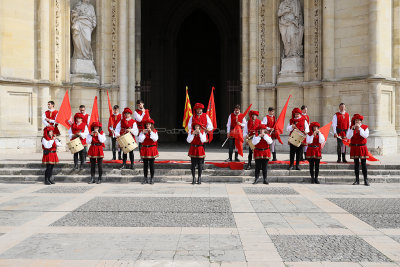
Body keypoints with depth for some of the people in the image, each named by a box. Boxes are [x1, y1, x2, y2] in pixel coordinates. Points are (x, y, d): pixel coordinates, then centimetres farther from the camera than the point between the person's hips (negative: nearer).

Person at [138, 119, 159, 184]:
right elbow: (140, 140, -3)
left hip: (152, 150, -2)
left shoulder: (154, 131, 3)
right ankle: (145, 179, 13)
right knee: (145, 165, 5)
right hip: (144, 149, 2)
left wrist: (151, 131, -18)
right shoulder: (142, 132, 7)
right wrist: (143, 133, -12)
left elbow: (155, 139, -14)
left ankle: (152, 179, 7)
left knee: (151, 164, -1)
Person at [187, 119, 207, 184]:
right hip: (193, 149, 0)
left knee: (200, 164, 2)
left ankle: (199, 178, 12)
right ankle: (194, 178, 11)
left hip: (200, 149, 0)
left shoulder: (202, 132, -1)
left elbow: (203, 140, -15)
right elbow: (188, 140, -10)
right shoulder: (191, 131, 0)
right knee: (193, 164, 1)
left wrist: (199, 133, -20)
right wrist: (193, 134, -18)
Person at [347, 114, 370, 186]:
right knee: (356, 164, 5)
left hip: (362, 147, -2)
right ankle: (357, 180, 10)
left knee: (363, 164, -4)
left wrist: (359, 128, -19)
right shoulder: (351, 127, 6)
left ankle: (366, 180, 1)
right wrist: (352, 129, -16)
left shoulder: (365, 127, 1)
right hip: (354, 147, 2)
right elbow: (348, 137, -6)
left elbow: (366, 135, -16)